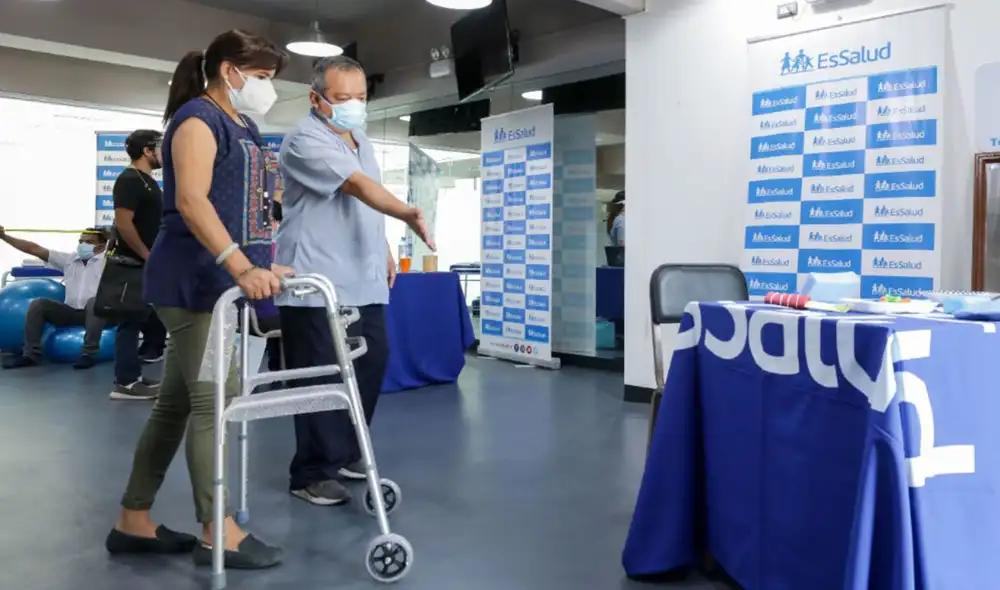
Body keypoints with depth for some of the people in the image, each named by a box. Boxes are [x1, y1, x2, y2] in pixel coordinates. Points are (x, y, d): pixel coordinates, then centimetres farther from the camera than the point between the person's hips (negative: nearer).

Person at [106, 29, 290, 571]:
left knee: (177, 402, 11)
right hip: (193, 280, -9)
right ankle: (216, 532, 3)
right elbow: (190, 200, -25)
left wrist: (263, 265, 23)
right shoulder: (197, 117, -9)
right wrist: (241, 268, -35)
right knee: (215, 399, -7)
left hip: (216, 281, 9)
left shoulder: (242, 127, 19)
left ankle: (133, 522, 21)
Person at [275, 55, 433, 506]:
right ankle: (313, 474, 8)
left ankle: (345, 453, 27)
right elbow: (359, 187, -28)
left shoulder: (360, 140, 16)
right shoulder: (306, 141, -13)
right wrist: (407, 213, -40)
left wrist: (383, 249, 22)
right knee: (322, 379, -5)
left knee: (370, 366, 12)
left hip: (363, 281, 9)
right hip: (317, 284, -9)